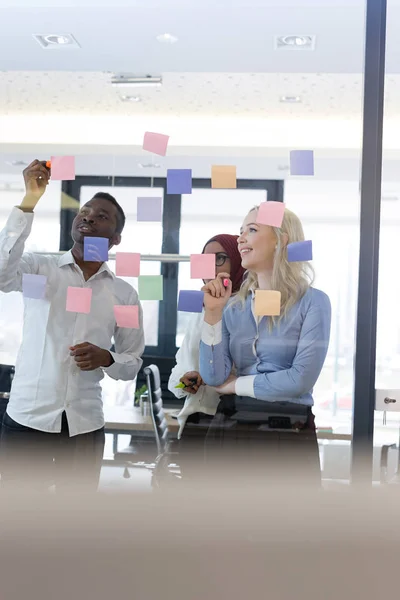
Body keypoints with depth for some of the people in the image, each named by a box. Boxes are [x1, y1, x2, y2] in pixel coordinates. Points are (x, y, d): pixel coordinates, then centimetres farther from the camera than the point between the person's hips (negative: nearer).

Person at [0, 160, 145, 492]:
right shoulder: (40, 268, 1)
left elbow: (133, 362, 11)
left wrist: (106, 358, -12)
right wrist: (29, 202, -24)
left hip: (85, 425, 2)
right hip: (27, 417, -2)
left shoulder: (124, 293, 7)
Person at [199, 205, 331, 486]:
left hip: (289, 435, -4)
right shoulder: (233, 306, 7)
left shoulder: (313, 301, -6)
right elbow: (213, 377, -1)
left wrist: (236, 384, -6)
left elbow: (301, 379, -16)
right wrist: (213, 313, -8)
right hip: (229, 430, 4)